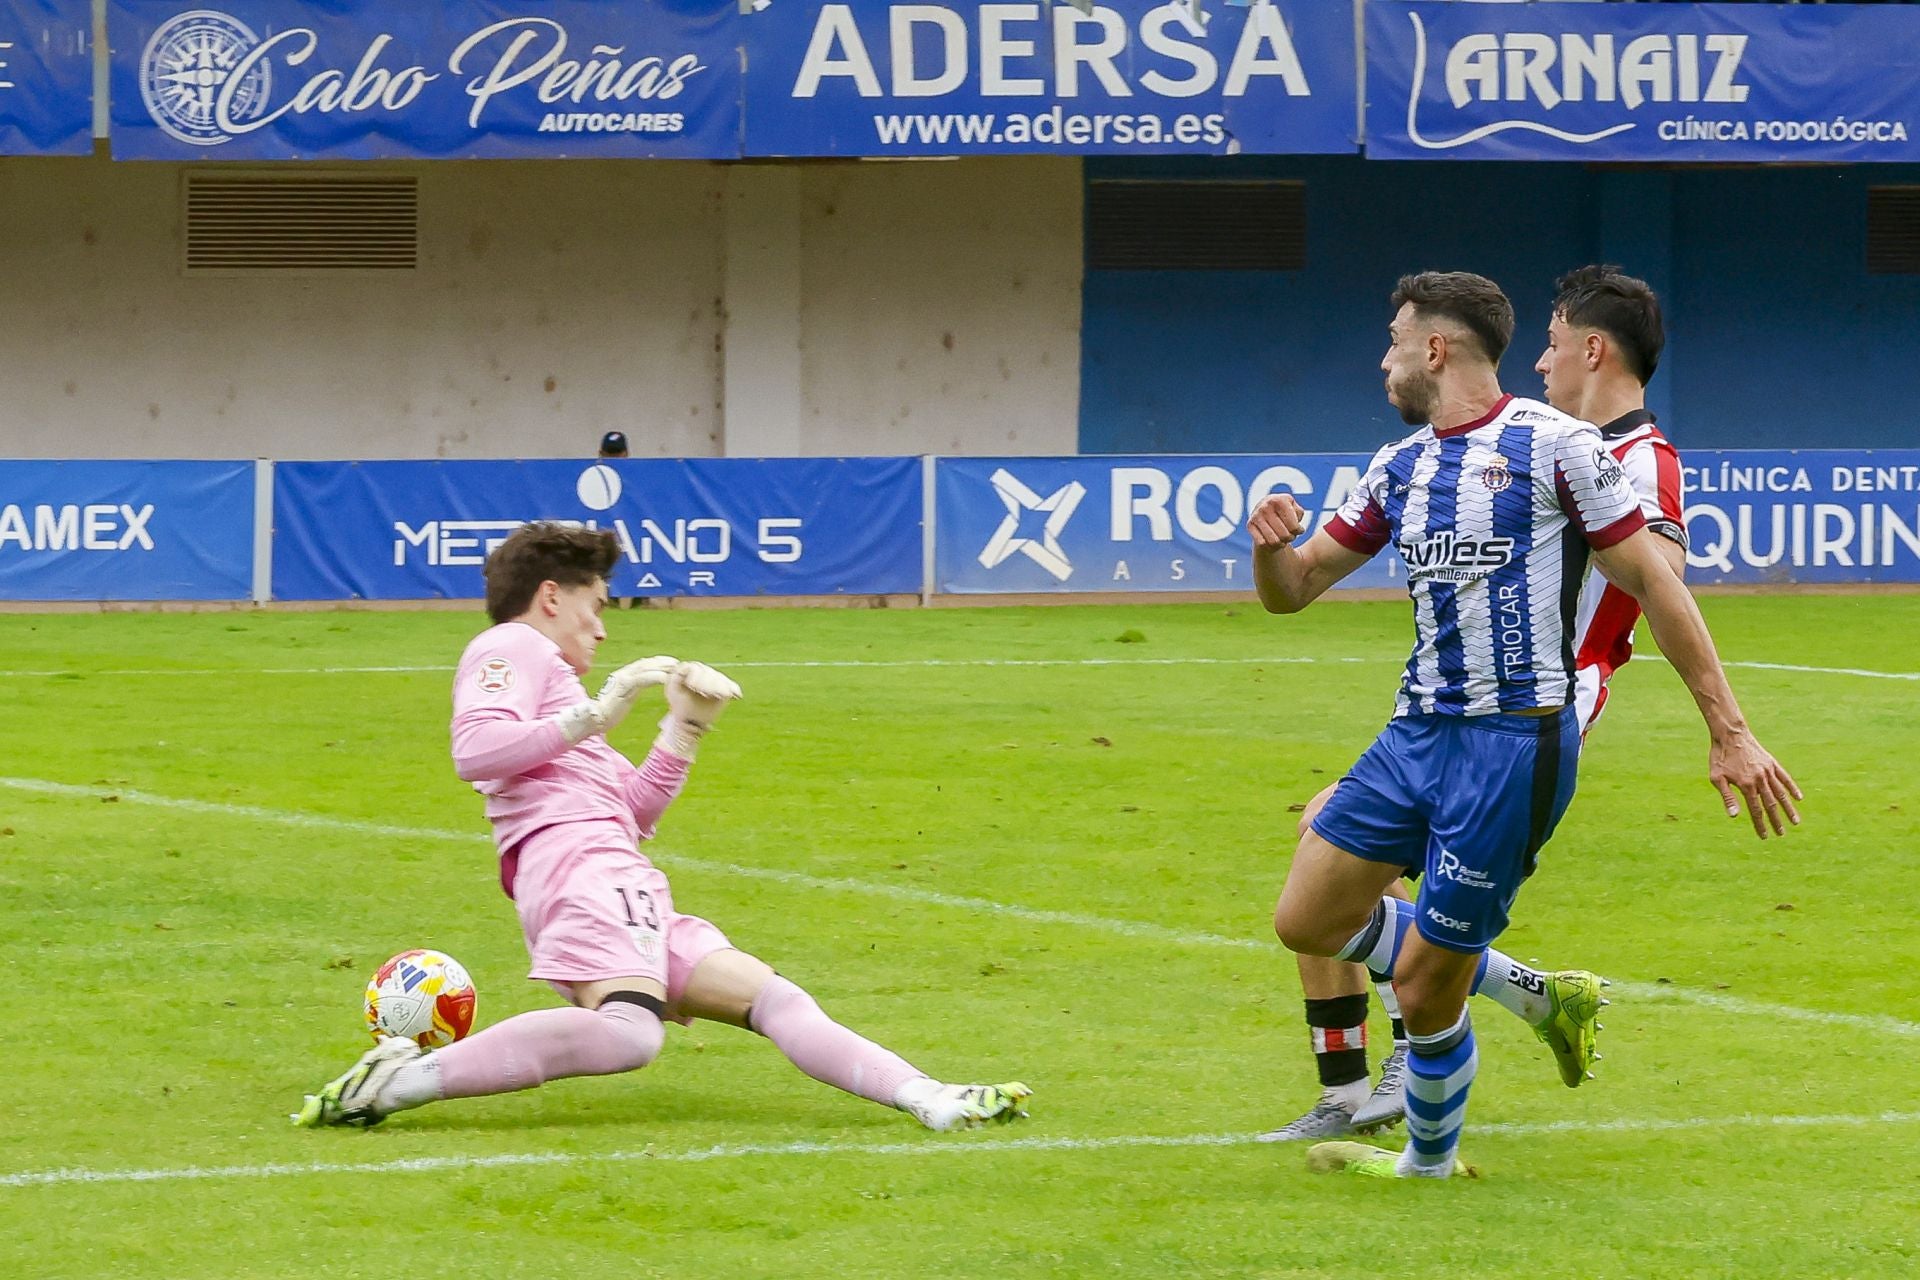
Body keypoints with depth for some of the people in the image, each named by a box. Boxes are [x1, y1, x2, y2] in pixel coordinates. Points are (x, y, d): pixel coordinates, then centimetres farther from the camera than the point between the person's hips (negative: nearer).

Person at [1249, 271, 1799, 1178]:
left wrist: (1728, 732, -8)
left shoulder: (1553, 446, -8)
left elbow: (1652, 584, -6)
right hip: (1417, 731, 8)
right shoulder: (1398, 466, 12)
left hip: (1513, 744, -8)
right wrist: (1273, 546, -10)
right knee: (1307, 921, 5)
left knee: (1422, 982, -4)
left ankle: (1430, 1159, 22)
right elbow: (1291, 590, 16)